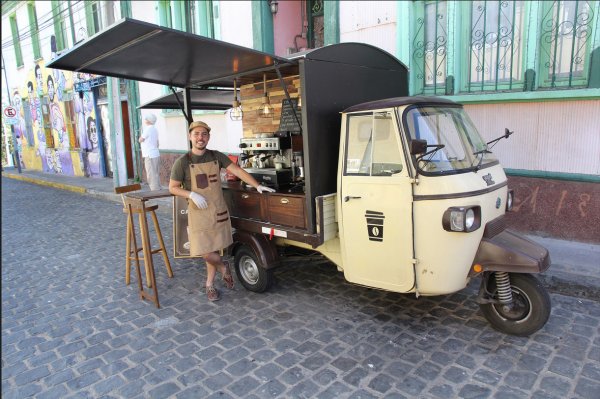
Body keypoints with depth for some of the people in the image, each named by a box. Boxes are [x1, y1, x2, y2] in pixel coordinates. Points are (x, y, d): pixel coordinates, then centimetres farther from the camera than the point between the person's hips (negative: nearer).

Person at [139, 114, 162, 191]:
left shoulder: (148, 129, -12)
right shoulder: (154, 129, 14)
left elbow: (140, 140, -5)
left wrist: (141, 135, 12)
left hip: (150, 156, -9)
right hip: (156, 154, 9)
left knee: (152, 176, -6)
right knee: (156, 175, 13)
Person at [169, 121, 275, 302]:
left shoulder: (216, 156, 3)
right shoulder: (182, 162, -7)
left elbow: (237, 170, -3)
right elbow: (172, 187, -2)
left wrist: (257, 186, -12)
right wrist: (191, 194, -19)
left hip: (218, 211, 3)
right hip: (198, 213, -3)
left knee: (213, 249, 12)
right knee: (205, 252, -6)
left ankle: (209, 285, 31)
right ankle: (223, 268, 26)